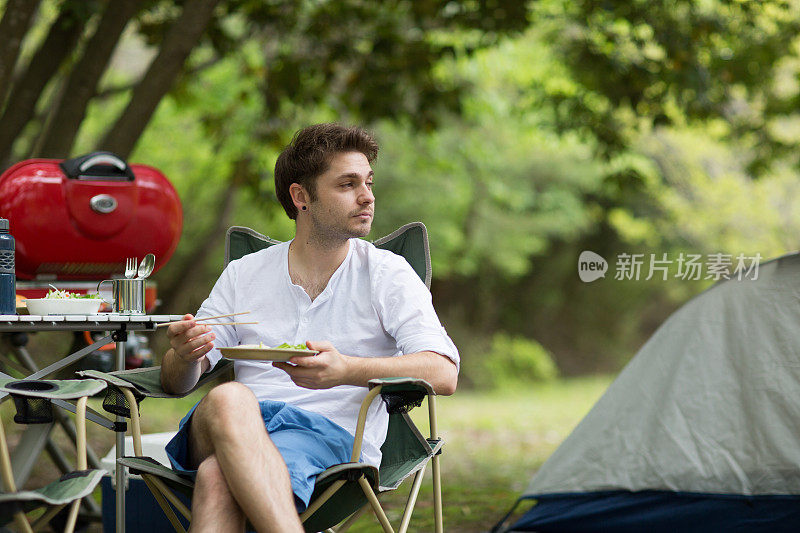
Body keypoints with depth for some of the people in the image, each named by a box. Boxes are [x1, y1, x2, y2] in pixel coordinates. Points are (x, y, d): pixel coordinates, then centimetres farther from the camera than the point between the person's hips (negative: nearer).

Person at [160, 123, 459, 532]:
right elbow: (176, 382, 16)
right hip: (238, 427, 3)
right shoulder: (243, 275, 19)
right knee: (227, 399, -37)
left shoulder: (387, 275, 10)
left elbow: (443, 374, -5)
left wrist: (346, 370, -23)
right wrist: (186, 355, -11)